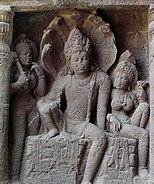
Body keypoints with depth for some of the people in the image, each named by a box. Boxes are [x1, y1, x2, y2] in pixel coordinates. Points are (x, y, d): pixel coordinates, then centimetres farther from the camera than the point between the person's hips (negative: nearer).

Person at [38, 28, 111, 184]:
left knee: (101, 138, -33)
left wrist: (100, 131, -9)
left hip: (82, 125, 0)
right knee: (45, 108, -31)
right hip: (63, 121, 1)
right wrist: (52, 105, -21)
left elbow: (101, 107, -4)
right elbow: (48, 100, 3)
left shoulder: (101, 79, -2)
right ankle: (53, 129, 0)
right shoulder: (64, 81, 0)